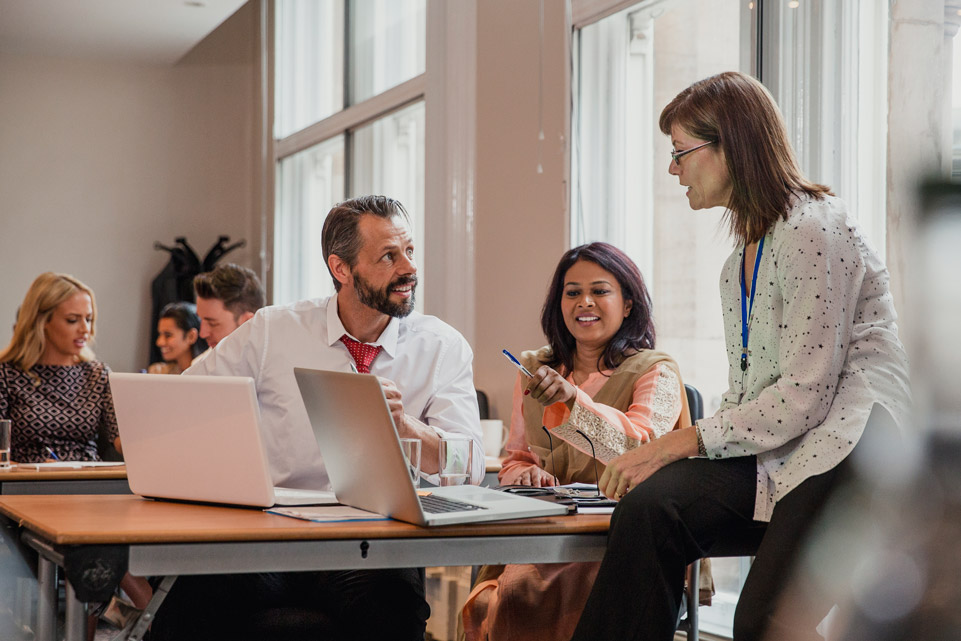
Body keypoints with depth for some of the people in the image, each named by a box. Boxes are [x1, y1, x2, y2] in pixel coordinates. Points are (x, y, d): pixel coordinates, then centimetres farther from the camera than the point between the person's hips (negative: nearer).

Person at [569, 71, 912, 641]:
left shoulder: (811, 229, -9)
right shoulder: (740, 264, 20)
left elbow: (804, 396, -15)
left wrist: (679, 443, -15)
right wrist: (667, 454, 1)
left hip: (848, 447, -7)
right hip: (774, 454, 7)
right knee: (649, 502, -20)